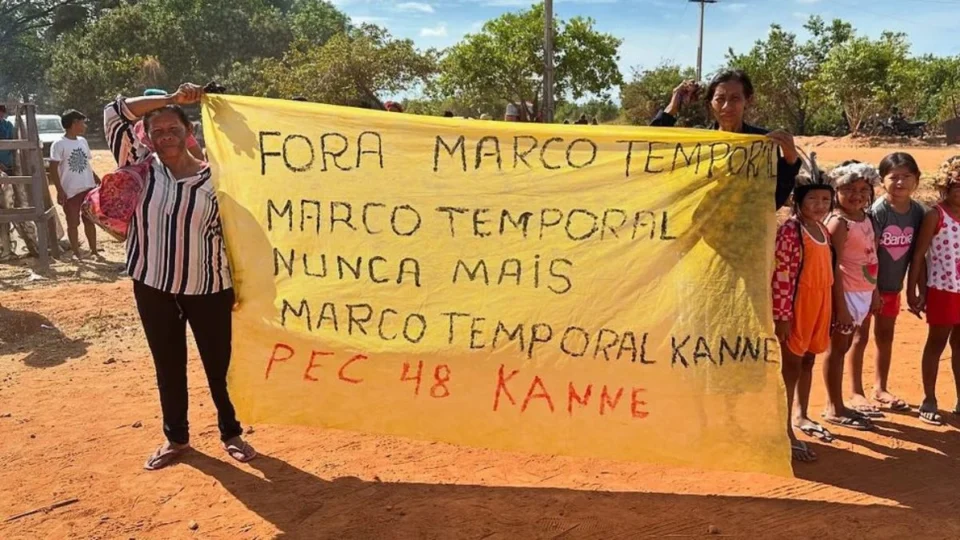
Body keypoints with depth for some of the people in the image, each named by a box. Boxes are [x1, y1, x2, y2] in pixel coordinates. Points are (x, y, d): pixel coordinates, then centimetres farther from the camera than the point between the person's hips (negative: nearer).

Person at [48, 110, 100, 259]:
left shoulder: (82, 141, 9)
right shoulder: (59, 145, -11)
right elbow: (53, 169, -12)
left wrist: (97, 179, 14)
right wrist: (60, 190, -17)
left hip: (88, 188, 6)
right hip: (71, 191, -5)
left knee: (90, 221, 12)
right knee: (73, 223, 5)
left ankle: (93, 250, 22)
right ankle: (76, 252, 16)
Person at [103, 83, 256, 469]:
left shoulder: (212, 177, -6)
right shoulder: (141, 167, 1)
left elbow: (229, 232, -4)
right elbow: (114, 114, -5)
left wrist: (236, 287, -5)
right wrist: (170, 99, -8)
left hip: (207, 288, -2)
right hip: (152, 286, 3)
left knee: (220, 364, 7)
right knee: (168, 365, 15)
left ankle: (231, 433, 26)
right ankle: (175, 437, 31)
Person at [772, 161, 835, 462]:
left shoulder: (823, 230, 9)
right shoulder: (790, 230, -16)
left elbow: (825, 270, 17)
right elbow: (781, 276, -19)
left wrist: (829, 307, 18)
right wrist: (782, 315, -21)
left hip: (819, 303, 7)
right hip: (796, 304, -7)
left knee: (808, 360, 17)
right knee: (792, 363, -1)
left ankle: (800, 415, 32)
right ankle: (786, 430, 7)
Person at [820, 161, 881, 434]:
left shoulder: (866, 218, 9)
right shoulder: (839, 222, -15)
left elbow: (871, 258, 15)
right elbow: (833, 267, -18)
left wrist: (875, 291, 15)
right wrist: (840, 305, -20)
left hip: (864, 292, 8)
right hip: (846, 293, -8)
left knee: (844, 346, 14)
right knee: (837, 348, 2)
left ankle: (836, 405, 25)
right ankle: (834, 409, 13)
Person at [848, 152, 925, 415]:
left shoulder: (919, 211, -3)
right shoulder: (878, 211, -19)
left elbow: (916, 253, 4)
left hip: (893, 286, 6)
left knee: (886, 336, 16)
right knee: (860, 336, 3)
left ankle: (880, 389, 30)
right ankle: (856, 393, 11)